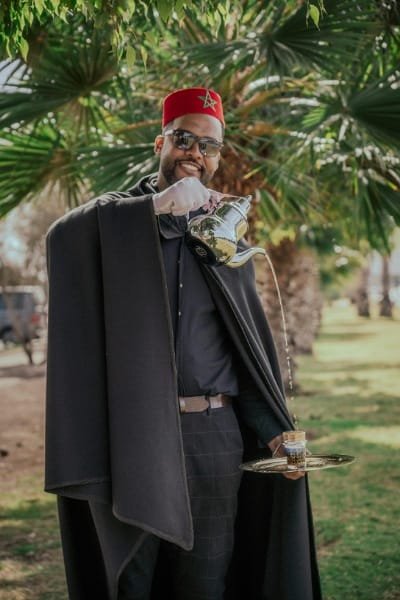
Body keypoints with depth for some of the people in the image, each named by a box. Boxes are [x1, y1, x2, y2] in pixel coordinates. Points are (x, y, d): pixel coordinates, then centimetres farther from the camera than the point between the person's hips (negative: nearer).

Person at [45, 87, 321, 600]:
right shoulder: (116, 215, 7)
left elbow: (250, 345, 9)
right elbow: (62, 235, -18)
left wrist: (272, 431, -4)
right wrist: (157, 205, -28)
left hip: (213, 435, 2)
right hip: (127, 435, -2)